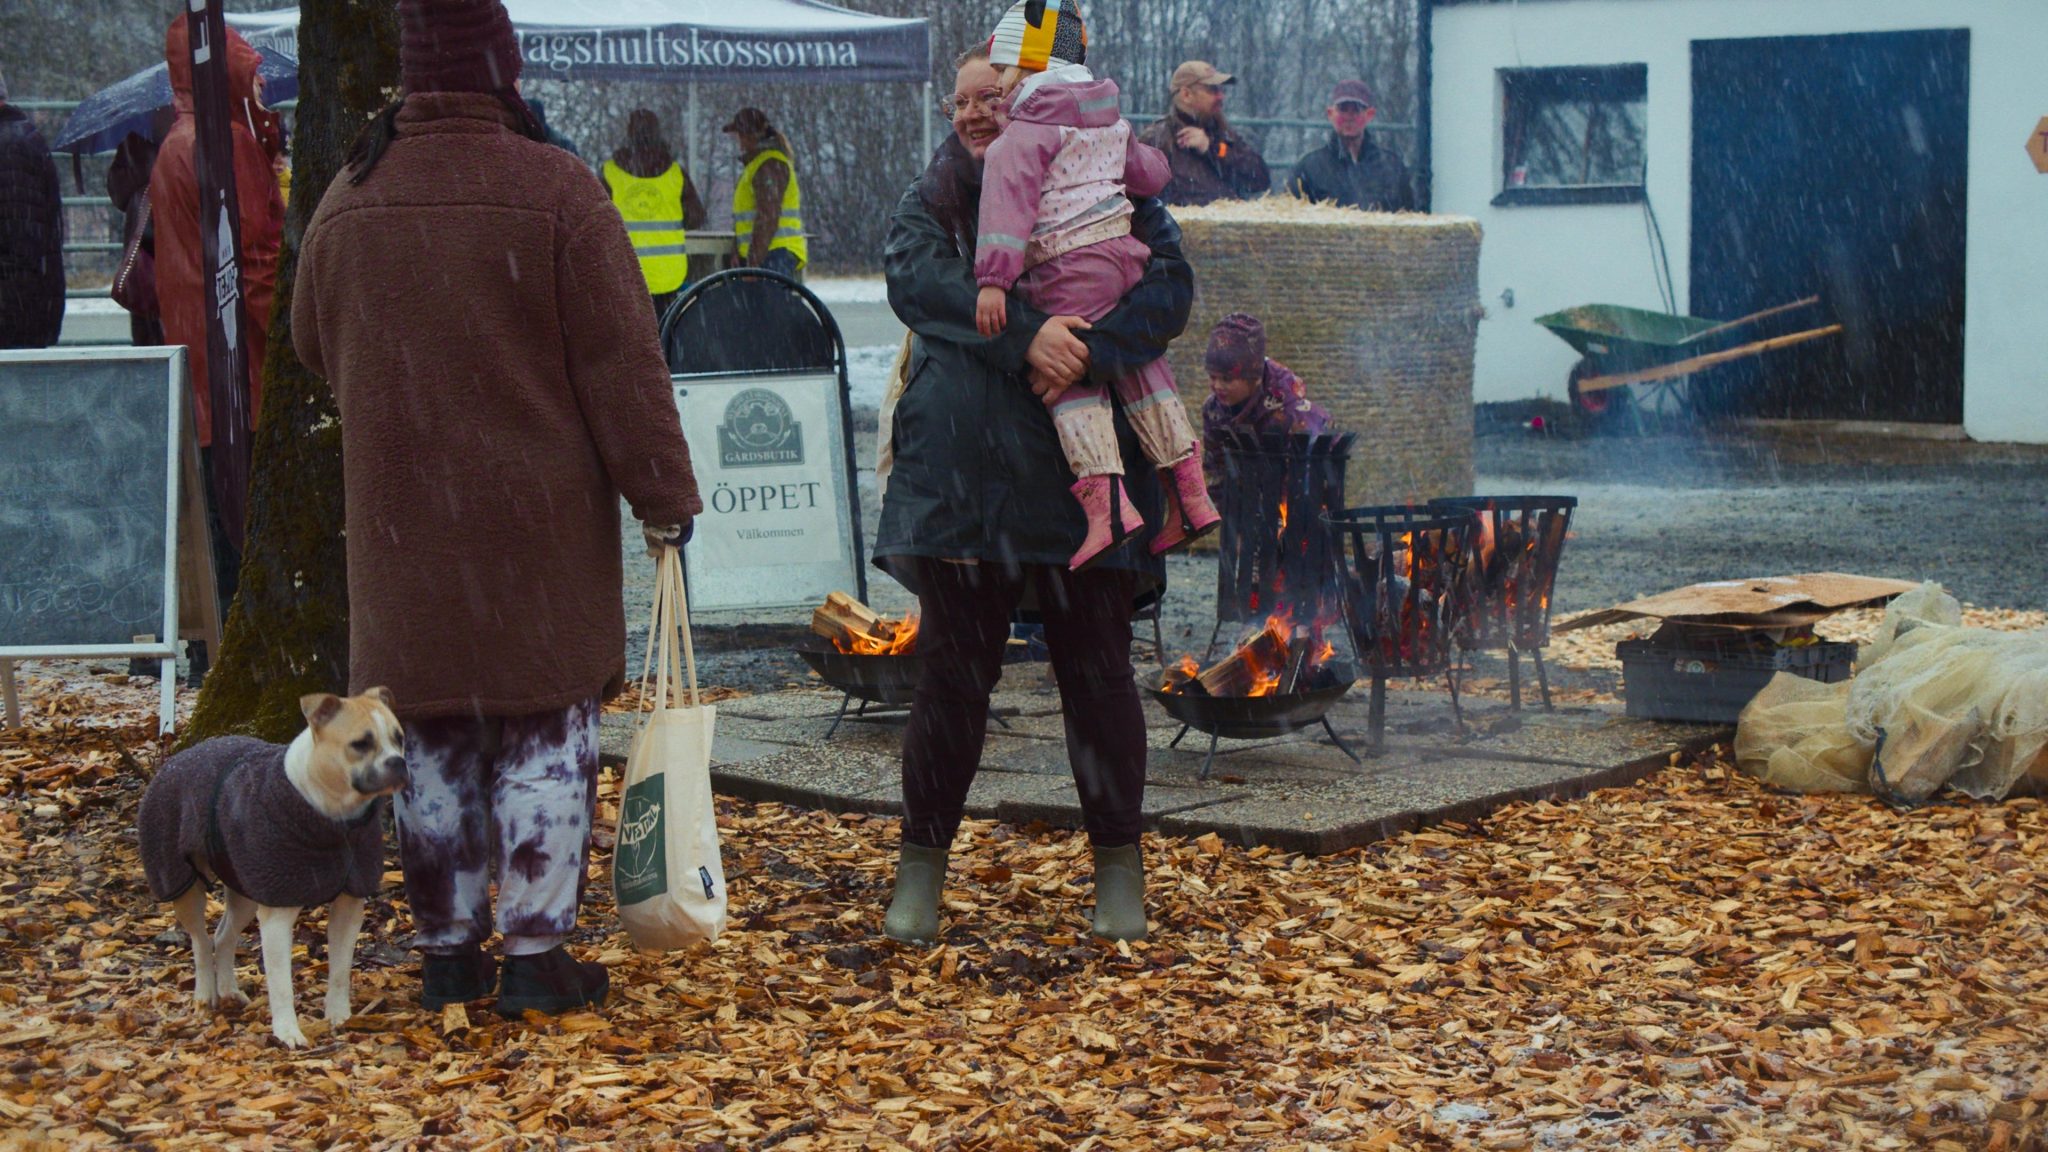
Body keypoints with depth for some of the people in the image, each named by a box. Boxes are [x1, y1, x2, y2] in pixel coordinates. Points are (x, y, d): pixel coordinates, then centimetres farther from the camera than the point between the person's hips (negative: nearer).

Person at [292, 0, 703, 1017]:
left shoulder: (349, 201, 3)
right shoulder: (554, 189, -12)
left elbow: (315, 347, 16)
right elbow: (620, 363, -10)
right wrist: (664, 495, -4)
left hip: (402, 520, 4)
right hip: (538, 516, -4)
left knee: (433, 741, 12)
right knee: (545, 734, 5)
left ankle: (446, 951, 18)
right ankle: (536, 953, 6)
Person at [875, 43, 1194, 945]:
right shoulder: (931, 202, 11)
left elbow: (1169, 288, -6)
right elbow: (916, 278, -9)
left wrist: (1089, 351, -23)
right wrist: (1024, 334, -23)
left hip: (1082, 471, -1)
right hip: (963, 472, 1)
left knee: (1097, 668, 3)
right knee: (953, 670, 4)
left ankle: (1118, 864, 16)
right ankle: (922, 862, 15)